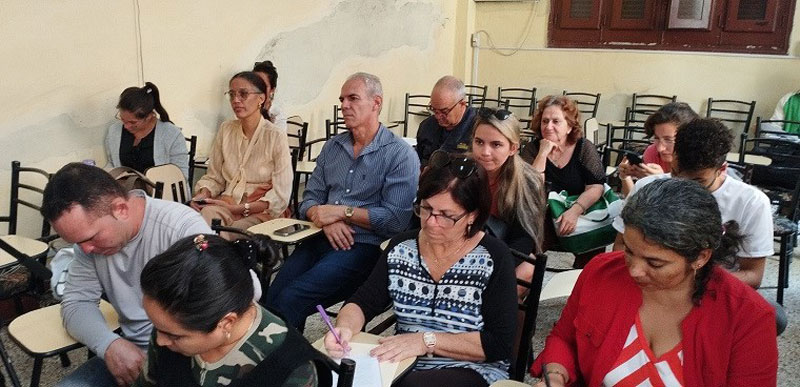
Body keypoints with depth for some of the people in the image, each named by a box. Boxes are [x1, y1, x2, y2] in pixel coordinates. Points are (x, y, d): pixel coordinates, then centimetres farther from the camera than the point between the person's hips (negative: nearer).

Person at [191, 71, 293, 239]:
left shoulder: (276, 136, -6)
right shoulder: (226, 129, 9)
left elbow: (280, 195, -10)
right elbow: (214, 177, 14)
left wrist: (241, 208, -17)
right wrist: (203, 194, -8)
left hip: (262, 212, -4)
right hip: (227, 204, 4)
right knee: (206, 213, -31)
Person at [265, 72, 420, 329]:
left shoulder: (400, 154, -4)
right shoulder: (332, 147, 16)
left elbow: (397, 219, -12)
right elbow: (310, 200, 15)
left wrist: (342, 211, -12)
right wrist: (326, 220, -8)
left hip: (364, 247, -5)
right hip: (323, 239, 6)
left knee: (290, 299, -21)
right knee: (273, 296, -16)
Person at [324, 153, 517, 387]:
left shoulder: (494, 259, -11)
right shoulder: (401, 248, 1)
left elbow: (499, 345, -16)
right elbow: (363, 303, 3)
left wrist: (427, 340, -22)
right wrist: (344, 327, -20)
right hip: (402, 363, 4)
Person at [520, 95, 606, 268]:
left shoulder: (585, 148, 1)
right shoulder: (532, 149, 1)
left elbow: (596, 187, -8)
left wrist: (574, 211, -24)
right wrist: (543, 153, -16)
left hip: (578, 215, 1)